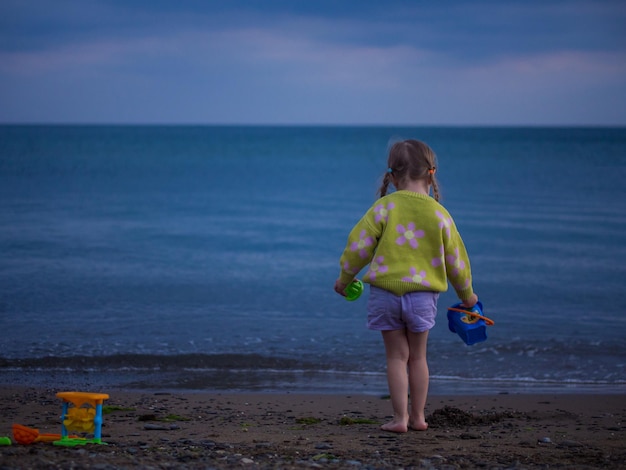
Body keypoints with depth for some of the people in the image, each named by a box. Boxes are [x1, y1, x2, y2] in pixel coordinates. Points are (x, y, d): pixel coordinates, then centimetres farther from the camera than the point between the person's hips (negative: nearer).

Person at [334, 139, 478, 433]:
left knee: (397, 356, 7)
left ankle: (400, 418, 5)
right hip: (423, 294, 1)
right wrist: (466, 294, 22)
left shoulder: (384, 208, -7)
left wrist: (344, 278, 10)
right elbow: (455, 259, 7)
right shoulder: (439, 214, -2)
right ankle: (417, 416, 20)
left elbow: (359, 246, -6)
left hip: (385, 292, -1)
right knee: (418, 356, 15)